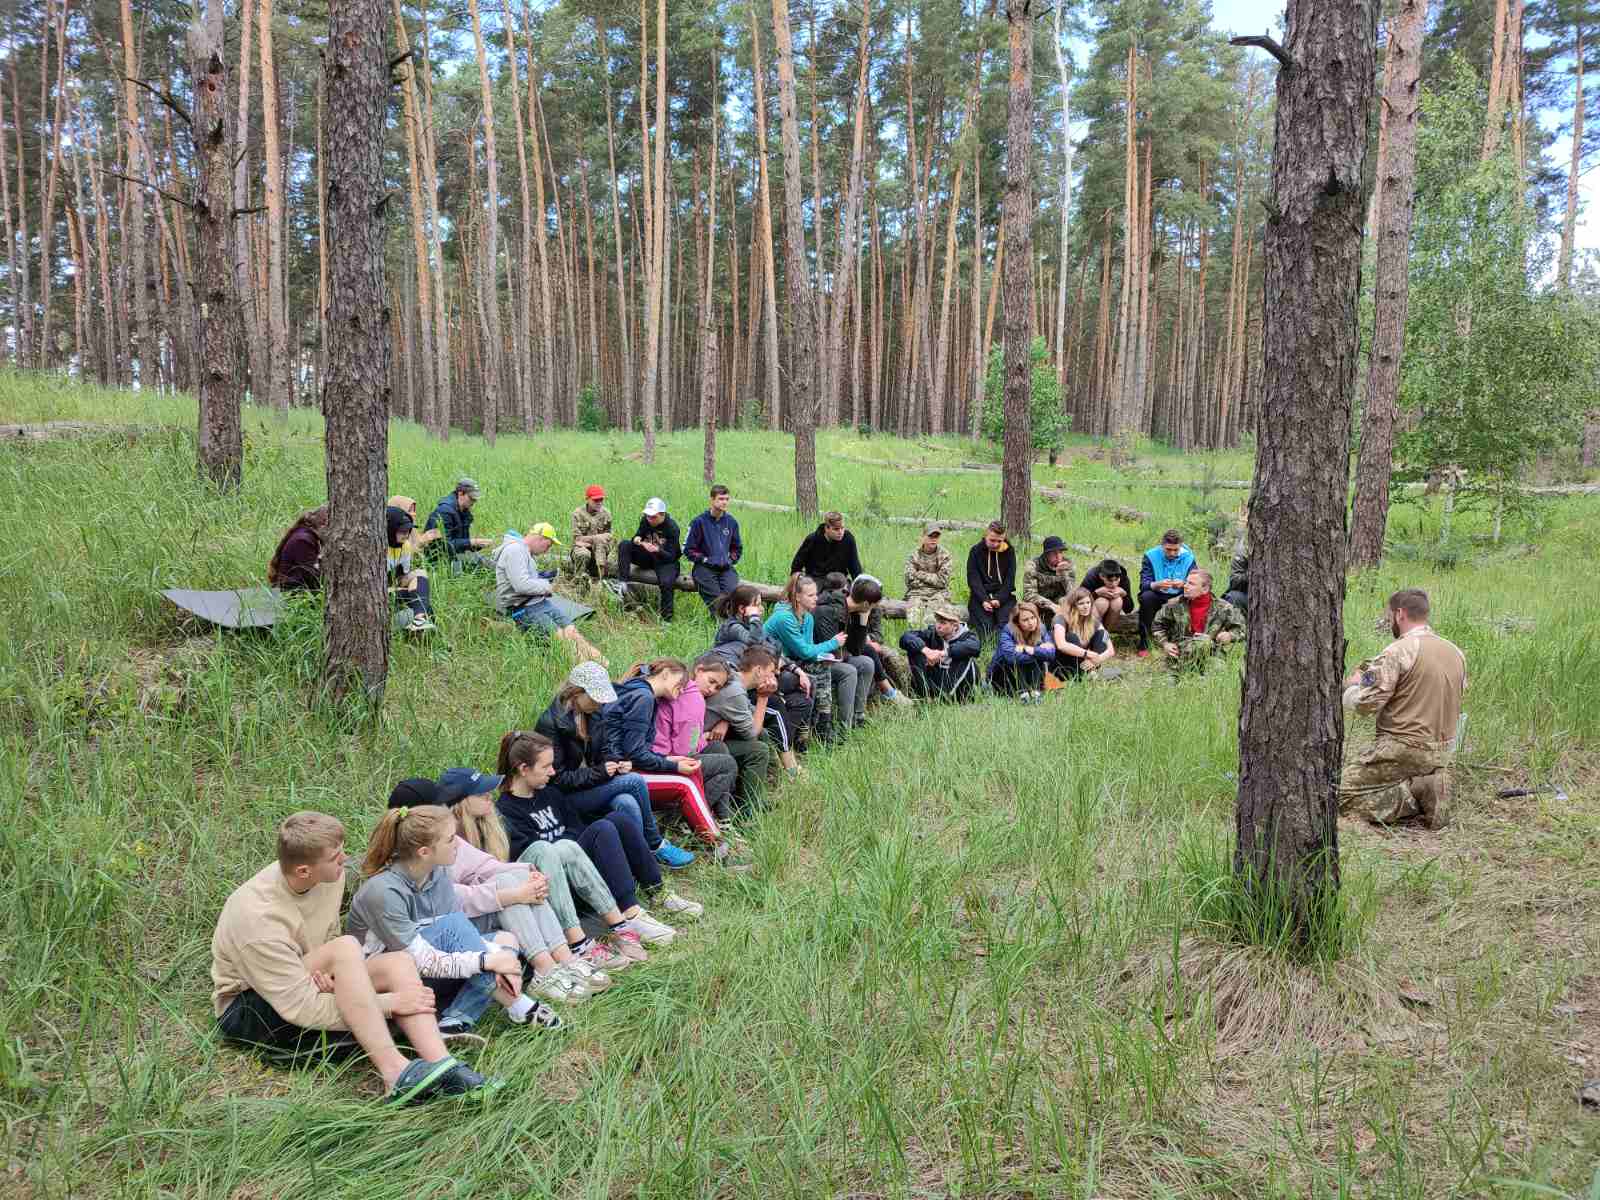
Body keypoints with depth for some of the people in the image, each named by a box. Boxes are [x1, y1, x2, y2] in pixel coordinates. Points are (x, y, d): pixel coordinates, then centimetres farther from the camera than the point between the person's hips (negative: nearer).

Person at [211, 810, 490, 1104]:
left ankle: (441, 1067, -37)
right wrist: (390, 1003, -26)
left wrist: (330, 975, -20)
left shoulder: (331, 876, -11)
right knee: (346, 947, -33)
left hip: (300, 985, 7)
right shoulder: (257, 919, -31)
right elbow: (302, 1010, -28)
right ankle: (395, 1074, -39)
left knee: (399, 962, -19)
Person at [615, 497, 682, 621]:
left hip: (665, 561, -5)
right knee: (624, 546, -15)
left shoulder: (672, 528, -19)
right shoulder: (645, 521, -4)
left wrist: (657, 550, -40)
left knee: (666, 582, -36)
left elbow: (671, 556, -20)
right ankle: (622, 582, -25)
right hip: (647, 557, 5)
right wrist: (636, 540, -24)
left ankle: (666, 618, -21)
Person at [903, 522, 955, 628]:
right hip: (916, 593, 1)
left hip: (938, 593, -1)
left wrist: (921, 575, -5)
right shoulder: (913, 555, 6)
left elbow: (942, 581, -5)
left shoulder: (944, 555, 4)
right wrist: (933, 579, -5)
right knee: (913, 621, -27)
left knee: (929, 621, -29)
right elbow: (910, 580, -2)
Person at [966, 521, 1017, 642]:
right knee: (984, 626, -26)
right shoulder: (976, 551, 5)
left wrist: (999, 599, -12)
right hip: (980, 595, -1)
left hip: (1004, 595, 1)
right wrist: (984, 600, -15)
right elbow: (973, 579, -1)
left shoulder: (1009, 551, 7)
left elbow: (1010, 580, 3)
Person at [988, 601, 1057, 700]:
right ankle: (1022, 693, -29)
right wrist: (1040, 650, -31)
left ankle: (1036, 690, -22)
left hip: (1023, 677, 4)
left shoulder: (1040, 629, -11)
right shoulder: (1007, 631, -24)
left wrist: (1031, 650, -35)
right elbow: (1011, 657, -40)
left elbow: (1051, 653, -23)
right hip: (1000, 676, -4)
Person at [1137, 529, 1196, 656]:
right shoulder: (1151, 556, -7)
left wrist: (1183, 585, -32)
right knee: (1146, 597, -33)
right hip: (1157, 597, -1)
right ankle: (1143, 645, -24)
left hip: (1178, 598, 1)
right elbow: (1143, 584, -15)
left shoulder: (1188, 557, -3)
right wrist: (1157, 585, -38)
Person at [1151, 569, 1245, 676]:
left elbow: (1240, 628, 10)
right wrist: (1164, 643, 4)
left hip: (1210, 653, 1)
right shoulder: (1175, 604, 6)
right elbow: (1157, 625, 18)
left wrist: (1230, 636, -11)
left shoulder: (1222, 607, 3)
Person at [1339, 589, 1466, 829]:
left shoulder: (1397, 652, -15)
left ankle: (1414, 795, -13)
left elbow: (1364, 703, -18)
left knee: (1343, 793, -2)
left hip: (1403, 749, -8)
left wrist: (1352, 684, 5)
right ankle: (1428, 786, 1)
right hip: (1443, 752, 8)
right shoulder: (1457, 653, 9)